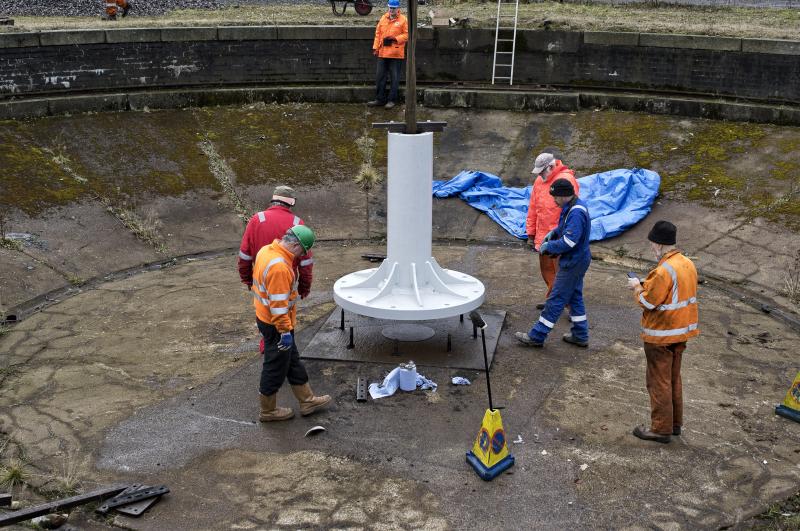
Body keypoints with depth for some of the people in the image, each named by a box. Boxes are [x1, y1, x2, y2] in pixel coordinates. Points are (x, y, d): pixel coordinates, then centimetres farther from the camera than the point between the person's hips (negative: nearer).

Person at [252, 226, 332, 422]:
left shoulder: (267, 250, 1)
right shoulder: (279, 267, -30)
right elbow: (279, 304, -28)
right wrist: (285, 331, -20)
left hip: (264, 316, 10)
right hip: (275, 325, -10)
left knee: (292, 360, 20)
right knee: (275, 368, 7)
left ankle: (307, 400, 33)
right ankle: (268, 411, 24)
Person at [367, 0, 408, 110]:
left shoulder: (403, 20, -3)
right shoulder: (383, 18, 10)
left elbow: (406, 34, -4)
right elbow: (378, 33, 12)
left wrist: (395, 38, -18)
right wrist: (375, 48, 6)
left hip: (396, 54, -4)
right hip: (382, 53, 5)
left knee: (394, 78, 2)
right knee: (380, 77, 7)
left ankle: (392, 100, 9)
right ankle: (379, 99, 15)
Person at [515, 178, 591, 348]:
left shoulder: (576, 213, -27)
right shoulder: (571, 207, 5)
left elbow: (568, 242, -30)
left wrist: (547, 247, -16)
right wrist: (553, 233, 5)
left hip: (573, 263, -10)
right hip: (577, 260, 10)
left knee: (555, 300, -2)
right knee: (575, 297, 18)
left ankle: (536, 336, 6)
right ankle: (580, 335, 29)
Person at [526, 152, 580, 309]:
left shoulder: (566, 180, -16)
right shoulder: (539, 181, 9)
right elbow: (533, 209, 14)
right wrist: (531, 234, 14)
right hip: (543, 237, 8)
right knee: (547, 270, 17)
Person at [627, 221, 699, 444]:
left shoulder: (664, 270, -25)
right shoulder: (688, 264, 4)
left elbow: (648, 302, -22)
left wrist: (637, 287, -4)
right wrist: (647, 285, 8)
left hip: (661, 335, -9)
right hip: (681, 332, 9)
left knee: (659, 381, 2)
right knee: (674, 378, 20)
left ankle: (661, 429, 10)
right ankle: (675, 423, 31)